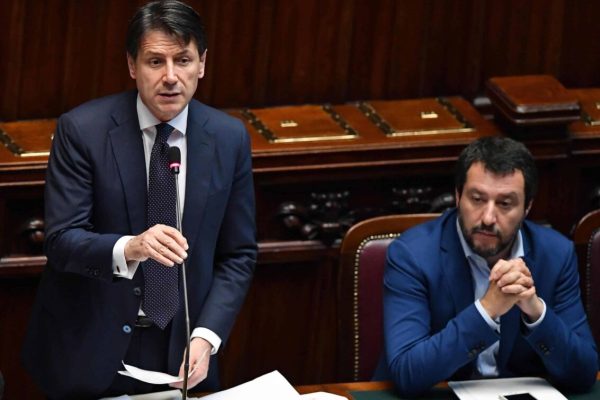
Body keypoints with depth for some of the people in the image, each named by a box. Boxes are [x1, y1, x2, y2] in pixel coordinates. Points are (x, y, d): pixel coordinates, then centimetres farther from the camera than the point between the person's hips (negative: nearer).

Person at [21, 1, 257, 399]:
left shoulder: (230, 138, -4)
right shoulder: (81, 130, -12)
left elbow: (238, 256, 1)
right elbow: (61, 241, -16)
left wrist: (206, 337, -13)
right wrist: (128, 249, -36)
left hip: (181, 349, 2)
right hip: (89, 346, -2)